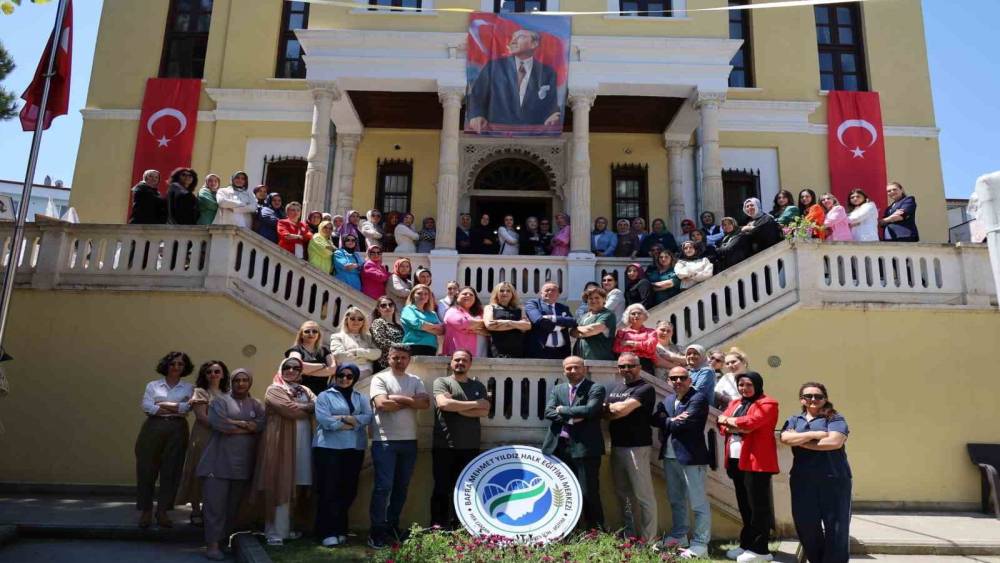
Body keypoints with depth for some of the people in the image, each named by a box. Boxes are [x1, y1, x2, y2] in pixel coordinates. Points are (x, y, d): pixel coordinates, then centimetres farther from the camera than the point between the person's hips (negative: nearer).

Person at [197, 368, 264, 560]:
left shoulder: (257, 405, 14)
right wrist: (247, 425, -5)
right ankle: (213, 543, -2)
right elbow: (219, 424, -13)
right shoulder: (220, 401, 4)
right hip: (219, 461, -3)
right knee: (215, 502, -6)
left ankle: (226, 539, 21)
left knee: (234, 504, 9)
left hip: (244, 462, 4)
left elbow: (261, 424, -4)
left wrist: (234, 423, -11)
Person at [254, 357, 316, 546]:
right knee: (279, 486, -5)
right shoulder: (274, 390, 1)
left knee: (294, 486, 8)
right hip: (281, 442, -5)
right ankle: (275, 532, -1)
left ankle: (286, 527, 19)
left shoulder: (305, 390, 20)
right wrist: (307, 407, 1)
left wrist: (299, 407, -11)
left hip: (302, 443, 5)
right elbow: (289, 409, -14)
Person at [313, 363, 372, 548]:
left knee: (348, 490, 7)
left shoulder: (361, 398, 15)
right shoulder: (325, 396, 4)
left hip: (354, 448, 4)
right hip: (328, 448, -4)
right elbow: (324, 420, -12)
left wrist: (345, 418, -14)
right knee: (329, 490, -4)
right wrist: (353, 424, -8)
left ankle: (340, 530, 19)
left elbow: (368, 417, -1)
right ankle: (328, 532, 3)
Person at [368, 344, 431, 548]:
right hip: (384, 441, -5)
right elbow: (381, 404, -17)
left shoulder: (415, 381, 11)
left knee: (402, 486, 12)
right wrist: (411, 401, -8)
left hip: (409, 441, 5)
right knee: (383, 486, -5)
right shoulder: (380, 378, -2)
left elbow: (426, 403, -4)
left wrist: (400, 398, -13)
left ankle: (393, 525, 25)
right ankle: (377, 530, 5)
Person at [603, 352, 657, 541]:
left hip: (636, 447, -8)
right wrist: (616, 410, -10)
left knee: (643, 495, -4)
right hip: (616, 446, 8)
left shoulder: (645, 388, -8)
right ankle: (630, 535, 27)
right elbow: (604, 413, 8)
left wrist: (609, 406, 0)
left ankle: (649, 539, 3)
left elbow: (623, 408, -19)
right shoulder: (614, 388, 15)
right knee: (623, 493, 16)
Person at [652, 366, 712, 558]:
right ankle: (679, 535, 34)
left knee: (698, 503, 0)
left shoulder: (698, 398, -10)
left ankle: (700, 545, 7)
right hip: (669, 457, 8)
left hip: (691, 456, -8)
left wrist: (667, 422, -2)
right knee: (676, 500, 20)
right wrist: (673, 420, -17)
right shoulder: (667, 401, 14)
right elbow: (655, 419, 0)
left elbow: (685, 423, -20)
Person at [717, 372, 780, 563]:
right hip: (735, 460, 7)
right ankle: (747, 544, 23)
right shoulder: (734, 403, 19)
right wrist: (738, 426, -11)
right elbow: (722, 425, 9)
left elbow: (751, 422, -20)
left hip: (756, 461, -7)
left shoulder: (767, 404, -5)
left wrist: (729, 420, -3)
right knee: (744, 505, 14)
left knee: (758, 505, -3)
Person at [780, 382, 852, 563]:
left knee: (836, 525, 0)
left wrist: (799, 441, -8)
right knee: (805, 524, 7)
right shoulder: (794, 419, 13)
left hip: (834, 479, -3)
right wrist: (815, 434, -14)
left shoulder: (834, 418, 3)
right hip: (802, 481, 3)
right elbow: (785, 438, -6)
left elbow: (835, 441, -15)